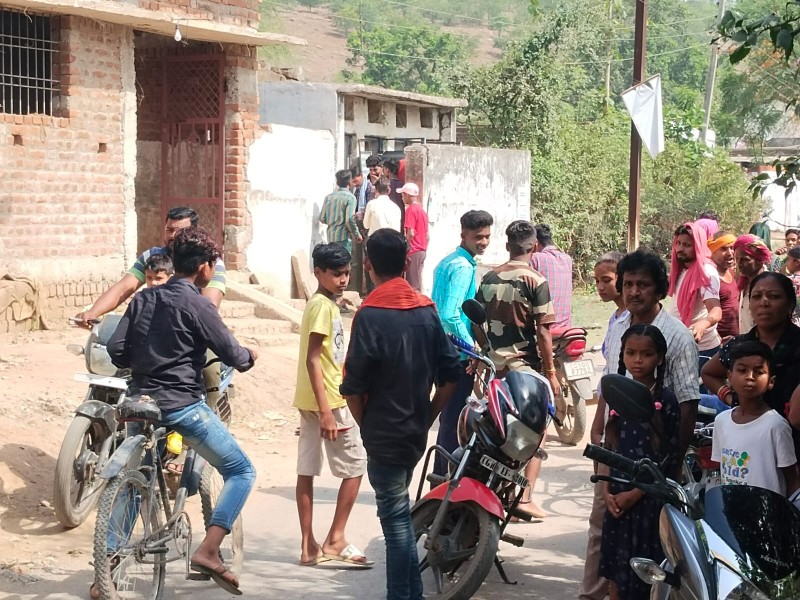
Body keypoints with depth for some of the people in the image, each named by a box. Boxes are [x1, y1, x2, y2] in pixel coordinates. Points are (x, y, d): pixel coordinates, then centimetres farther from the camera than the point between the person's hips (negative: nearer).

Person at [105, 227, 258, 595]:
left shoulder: (143, 299, 8)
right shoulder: (196, 304, -9)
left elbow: (116, 351, 5)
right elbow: (231, 354, -7)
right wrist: (251, 356, 15)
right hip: (183, 406, -6)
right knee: (241, 472, 5)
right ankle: (208, 551, -10)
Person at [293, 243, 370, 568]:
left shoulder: (322, 303, 16)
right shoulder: (323, 306, -14)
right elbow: (313, 360, -20)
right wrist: (326, 410, -23)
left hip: (310, 400, 9)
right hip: (328, 399, -9)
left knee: (307, 470, 7)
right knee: (355, 466, 0)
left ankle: (309, 546, 10)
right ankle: (335, 540, 2)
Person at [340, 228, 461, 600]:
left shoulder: (371, 315, -16)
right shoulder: (426, 310, 4)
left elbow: (353, 386, -15)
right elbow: (450, 373, 5)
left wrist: (366, 425, 1)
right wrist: (427, 418, 11)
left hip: (384, 436, -7)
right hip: (416, 432, 7)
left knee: (395, 521, 0)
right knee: (400, 517, 23)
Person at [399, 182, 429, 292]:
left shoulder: (411, 210, -12)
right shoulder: (422, 210, 14)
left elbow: (410, 234, -19)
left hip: (414, 251, -9)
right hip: (422, 251, 9)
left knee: (413, 285, -7)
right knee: (418, 283, 11)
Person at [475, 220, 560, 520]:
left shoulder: (489, 278, 5)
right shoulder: (535, 282, -10)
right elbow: (542, 331, -12)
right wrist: (551, 372, -6)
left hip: (493, 364, 5)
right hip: (525, 365, -5)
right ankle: (524, 496, -4)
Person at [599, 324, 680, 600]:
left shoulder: (665, 400, -9)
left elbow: (670, 459, -10)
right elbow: (608, 447, 9)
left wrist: (636, 493, -12)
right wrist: (607, 490, -2)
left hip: (649, 499, -5)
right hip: (617, 498, 5)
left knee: (641, 575, -1)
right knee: (615, 573, 11)